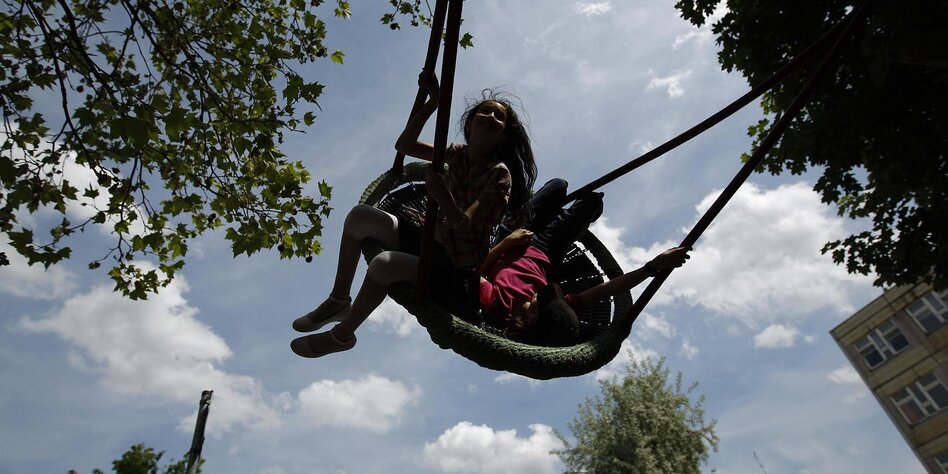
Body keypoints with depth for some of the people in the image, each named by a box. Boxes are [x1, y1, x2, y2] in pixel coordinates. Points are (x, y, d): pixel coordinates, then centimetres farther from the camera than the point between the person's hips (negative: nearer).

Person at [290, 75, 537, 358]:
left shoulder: (499, 174, -15)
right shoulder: (457, 155, 4)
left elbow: (465, 226, -26)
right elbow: (404, 145, 6)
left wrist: (443, 198, -46)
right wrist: (433, 102, -4)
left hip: (457, 269, -7)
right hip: (433, 243, 8)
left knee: (385, 263, -33)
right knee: (360, 215, -3)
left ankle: (342, 335, -6)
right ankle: (339, 300, 8)